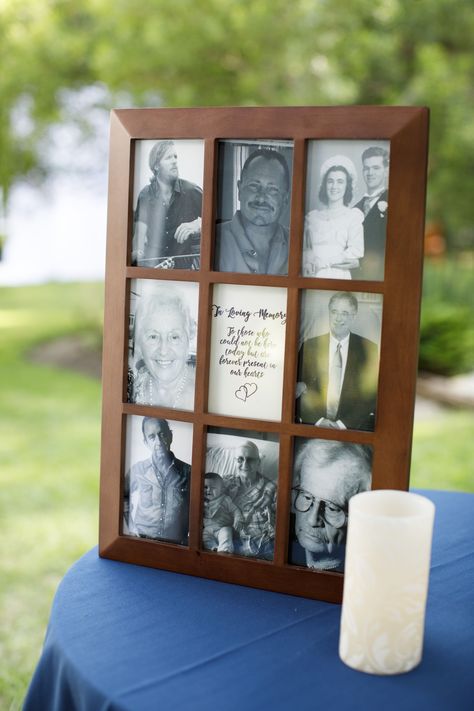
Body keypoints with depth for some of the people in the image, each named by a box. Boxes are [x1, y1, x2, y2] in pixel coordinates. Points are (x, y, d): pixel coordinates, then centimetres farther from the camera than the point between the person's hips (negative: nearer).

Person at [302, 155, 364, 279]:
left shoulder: (353, 215, 5)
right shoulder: (311, 216, 14)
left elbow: (356, 251, -3)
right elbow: (303, 248, 10)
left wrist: (322, 262, -5)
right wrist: (307, 261, -12)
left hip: (337, 276, -2)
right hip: (310, 276, 3)